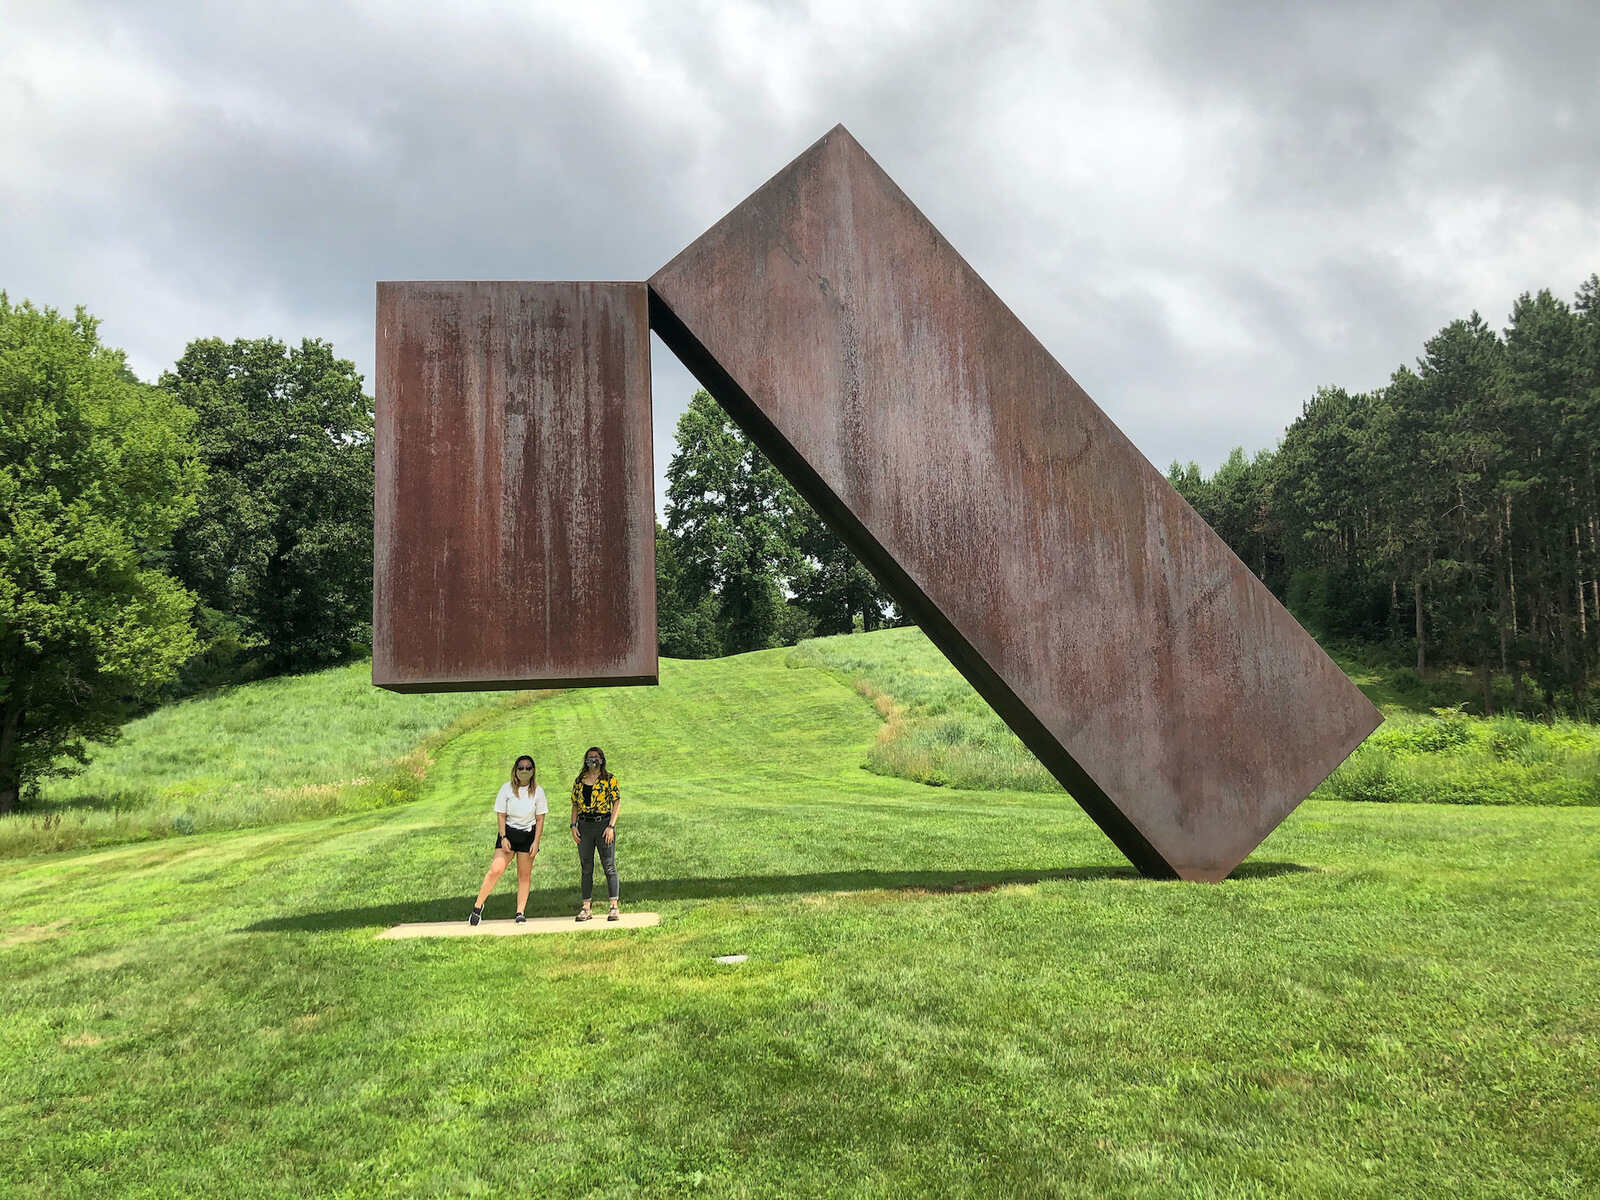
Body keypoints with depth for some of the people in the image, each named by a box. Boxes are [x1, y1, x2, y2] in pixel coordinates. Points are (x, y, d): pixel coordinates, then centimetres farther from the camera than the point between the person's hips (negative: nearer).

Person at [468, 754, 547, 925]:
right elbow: (501, 815, -1)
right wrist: (503, 838, -9)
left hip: (528, 834, 1)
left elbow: (540, 819, 1)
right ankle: (478, 906, 0)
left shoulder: (538, 791, -1)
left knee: (524, 875, 2)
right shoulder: (507, 789, -3)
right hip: (508, 832, -1)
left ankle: (520, 913, 8)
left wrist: (536, 842, -6)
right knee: (496, 870, -11)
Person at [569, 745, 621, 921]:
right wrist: (573, 826, 3)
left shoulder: (609, 779, 1)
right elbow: (575, 804, 15)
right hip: (584, 826, 4)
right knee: (586, 868, 6)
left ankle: (614, 907, -2)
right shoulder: (579, 780, 12)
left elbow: (617, 802, -2)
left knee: (609, 866, -5)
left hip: (604, 823, -4)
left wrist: (611, 826, -11)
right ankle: (586, 909, 10)